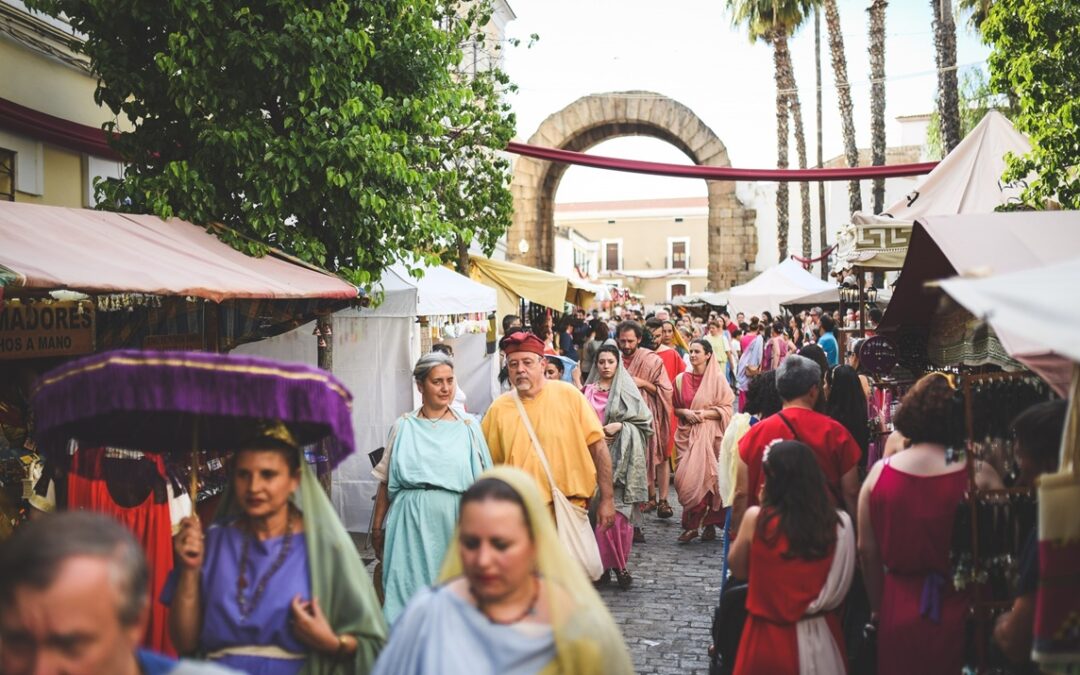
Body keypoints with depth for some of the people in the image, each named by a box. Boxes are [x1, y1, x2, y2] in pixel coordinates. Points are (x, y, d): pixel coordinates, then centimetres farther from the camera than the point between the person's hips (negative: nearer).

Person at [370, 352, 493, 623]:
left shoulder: (468, 427, 7)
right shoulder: (403, 427, 8)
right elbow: (385, 482, 11)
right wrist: (377, 527, 9)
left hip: (454, 523, 0)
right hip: (410, 522, 0)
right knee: (408, 588, 0)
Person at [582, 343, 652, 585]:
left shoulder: (626, 390, 5)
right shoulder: (588, 391, 11)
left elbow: (645, 420, 1)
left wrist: (620, 426, -10)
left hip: (621, 458, -2)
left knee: (620, 510, -7)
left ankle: (620, 564, 2)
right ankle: (603, 564, 6)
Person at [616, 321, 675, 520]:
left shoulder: (652, 360, -11)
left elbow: (666, 390, -11)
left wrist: (643, 383, -21)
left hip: (651, 414, -3)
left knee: (658, 455, -3)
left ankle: (663, 500, -1)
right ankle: (651, 498, 15)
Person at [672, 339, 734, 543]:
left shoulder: (717, 379, -1)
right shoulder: (681, 379, 8)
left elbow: (726, 409, -1)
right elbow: (674, 407, 14)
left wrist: (704, 413, -13)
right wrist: (685, 412, -6)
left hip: (708, 434, -3)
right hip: (686, 434, 3)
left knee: (704, 476, -8)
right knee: (687, 478, -4)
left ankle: (693, 524, 2)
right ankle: (693, 524, 5)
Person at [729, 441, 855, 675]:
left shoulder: (757, 518, -16)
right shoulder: (838, 522, -10)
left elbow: (738, 570, 1)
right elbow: (839, 587, 1)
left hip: (769, 636, -2)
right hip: (821, 636, 3)